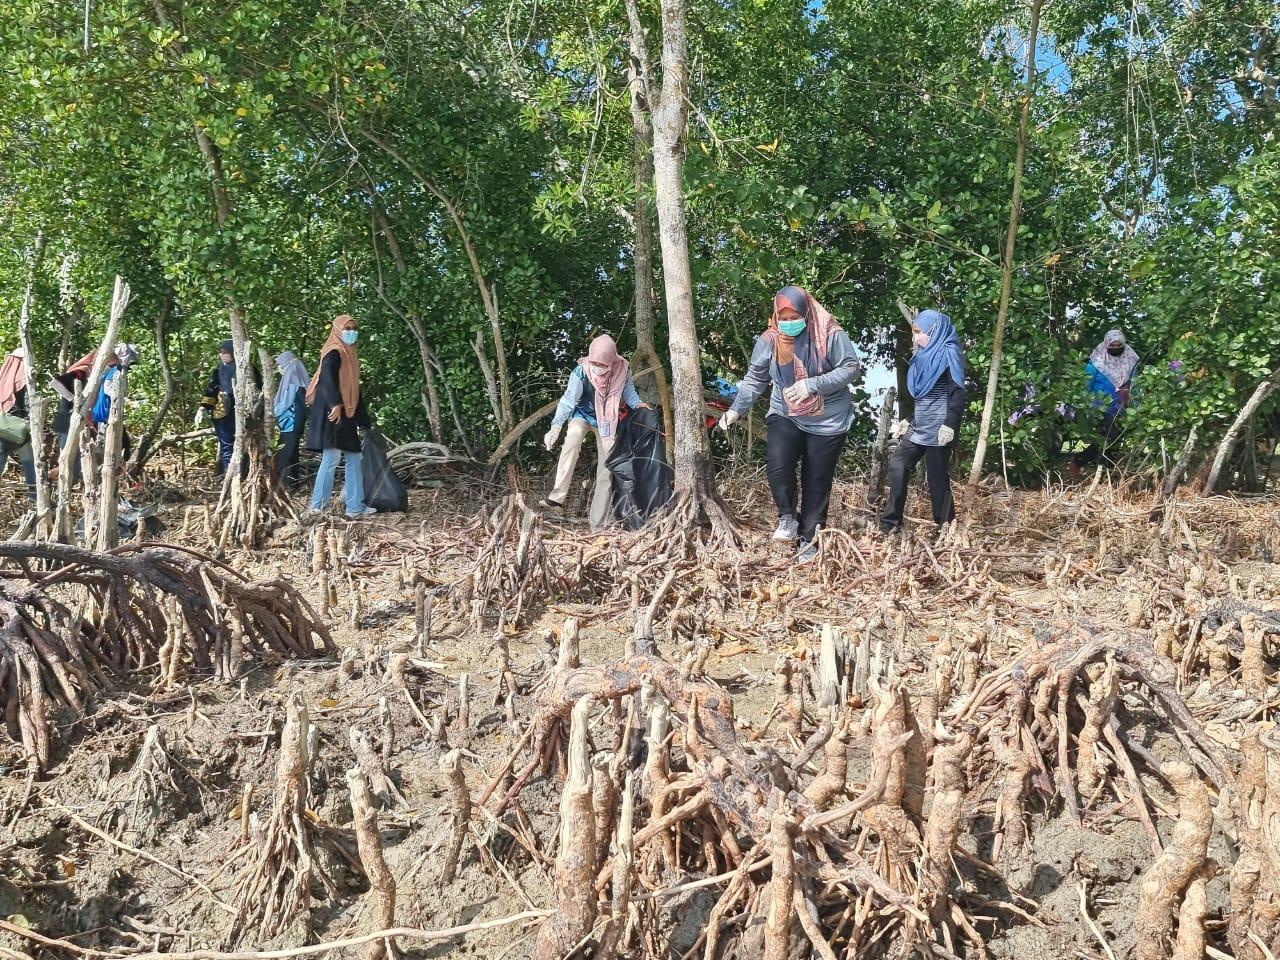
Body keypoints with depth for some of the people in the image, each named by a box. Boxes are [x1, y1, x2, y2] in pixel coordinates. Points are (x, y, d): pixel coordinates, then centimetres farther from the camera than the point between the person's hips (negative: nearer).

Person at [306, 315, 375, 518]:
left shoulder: (349, 355, 21)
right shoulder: (334, 353, -6)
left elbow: (354, 390, 25)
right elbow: (327, 377, -24)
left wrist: (365, 422, 26)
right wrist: (335, 404, -38)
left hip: (345, 416, 10)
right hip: (332, 414, -10)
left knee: (353, 459, 9)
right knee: (331, 458, -9)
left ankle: (355, 507, 13)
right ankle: (318, 507, -3)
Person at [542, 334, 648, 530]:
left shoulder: (622, 370, -20)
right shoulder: (581, 371, -27)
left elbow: (628, 391, -3)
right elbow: (568, 400, -33)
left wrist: (638, 404, -23)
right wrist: (555, 427, -44)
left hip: (607, 421, 2)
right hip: (582, 415, -2)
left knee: (606, 470, -1)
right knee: (572, 440, -36)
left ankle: (599, 526, 6)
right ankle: (557, 497, -36)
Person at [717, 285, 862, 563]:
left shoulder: (830, 335, -16)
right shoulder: (769, 340, -6)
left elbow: (851, 368, -15)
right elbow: (754, 379, -1)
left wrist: (812, 384, -28)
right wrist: (736, 409, -14)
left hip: (828, 421, -1)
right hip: (786, 416, 2)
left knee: (817, 480, 6)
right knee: (777, 462, -25)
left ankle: (809, 539, 20)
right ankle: (788, 516, -2)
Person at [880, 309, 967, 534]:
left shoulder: (949, 353, -9)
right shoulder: (924, 355, 15)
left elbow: (958, 392, -16)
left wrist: (950, 425, -24)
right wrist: (907, 420, 21)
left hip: (938, 428, -8)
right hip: (919, 426, 8)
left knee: (937, 475, -4)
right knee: (897, 466, 2)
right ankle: (890, 524, 5)